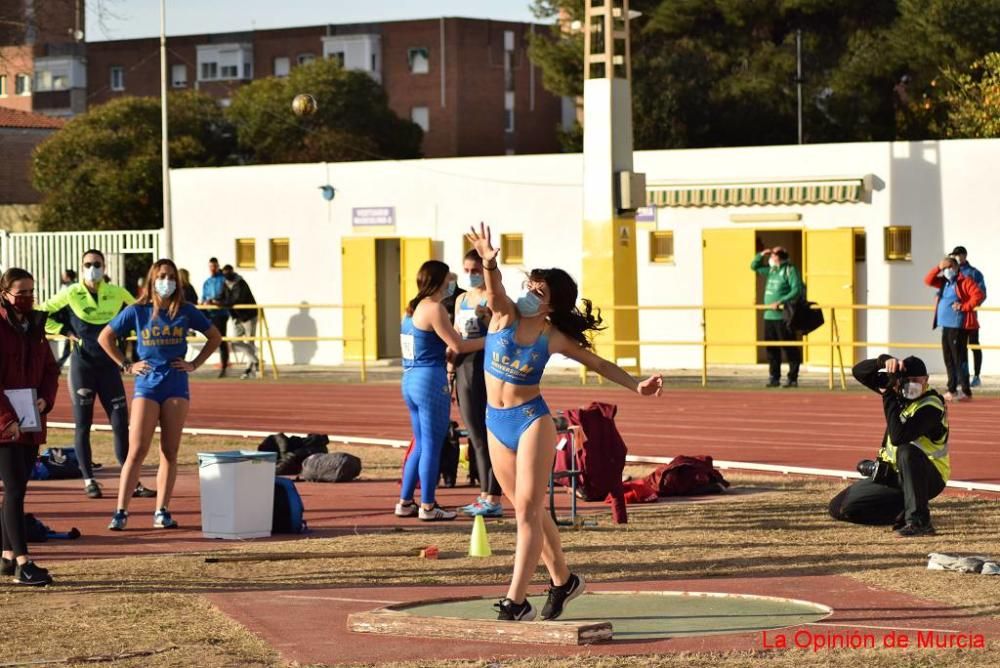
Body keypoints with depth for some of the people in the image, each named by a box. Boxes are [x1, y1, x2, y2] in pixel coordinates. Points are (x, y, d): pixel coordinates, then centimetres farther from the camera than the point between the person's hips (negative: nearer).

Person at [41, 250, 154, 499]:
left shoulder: (117, 294, 4)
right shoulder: (71, 295, -3)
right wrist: (67, 332, -5)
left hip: (108, 364, 2)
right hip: (82, 364, -2)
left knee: (121, 423, 0)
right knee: (83, 425, 2)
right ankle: (88, 481, 9)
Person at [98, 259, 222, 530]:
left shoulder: (186, 312, 4)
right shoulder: (137, 312, 1)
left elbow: (215, 337, 16)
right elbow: (105, 337, 11)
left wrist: (195, 364, 7)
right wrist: (126, 365, 4)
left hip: (176, 386, 2)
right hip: (146, 385, -2)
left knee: (170, 452, 3)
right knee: (137, 451, -9)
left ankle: (162, 512, 8)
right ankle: (121, 511, -9)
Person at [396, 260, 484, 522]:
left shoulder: (412, 308, 13)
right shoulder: (434, 309, -13)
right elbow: (458, 345, -14)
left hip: (410, 380, 9)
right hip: (431, 381, -9)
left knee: (421, 445, 17)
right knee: (432, 446, -2)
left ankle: (405, 502, 18)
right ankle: (428, 507, 0)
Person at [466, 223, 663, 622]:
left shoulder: (553, 338, -5)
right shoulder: (505, 315, -5)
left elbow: (598, 364, 8)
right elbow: (495, 290, -27)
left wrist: (637, 386, -3)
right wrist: (489, 264, -50)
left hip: (532, 419, -3)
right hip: (496, 423, 3)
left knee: (528, 509, -11)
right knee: (529, 511, 14)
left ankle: (515, 602, -14)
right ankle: (562, 580, 31)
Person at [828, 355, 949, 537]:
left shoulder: (931, 406, -21)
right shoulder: (900, 392, 1)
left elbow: (898, 437, -35)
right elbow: (859, 372, 2)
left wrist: (889, 395, -28)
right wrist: (884, 362, -18)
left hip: (928, 478, -7)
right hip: (893, 474, 7)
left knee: (907, 451, -42)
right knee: (839, 508, -2)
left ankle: (919, 520, -35)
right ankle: (905, 511, 5)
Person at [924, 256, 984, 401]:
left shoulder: (965, 281, -5)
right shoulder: (944, 282, 17)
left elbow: (978, 295, -14)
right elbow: (928, 280, 11)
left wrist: (964, 306, -18)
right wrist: (938, 268, 2)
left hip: (958, 326, -8)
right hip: (945, 326, 8)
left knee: (959, 358, -10)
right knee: (948, 359, 11)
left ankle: (966, 391, -8)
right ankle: (952, 390, 18)